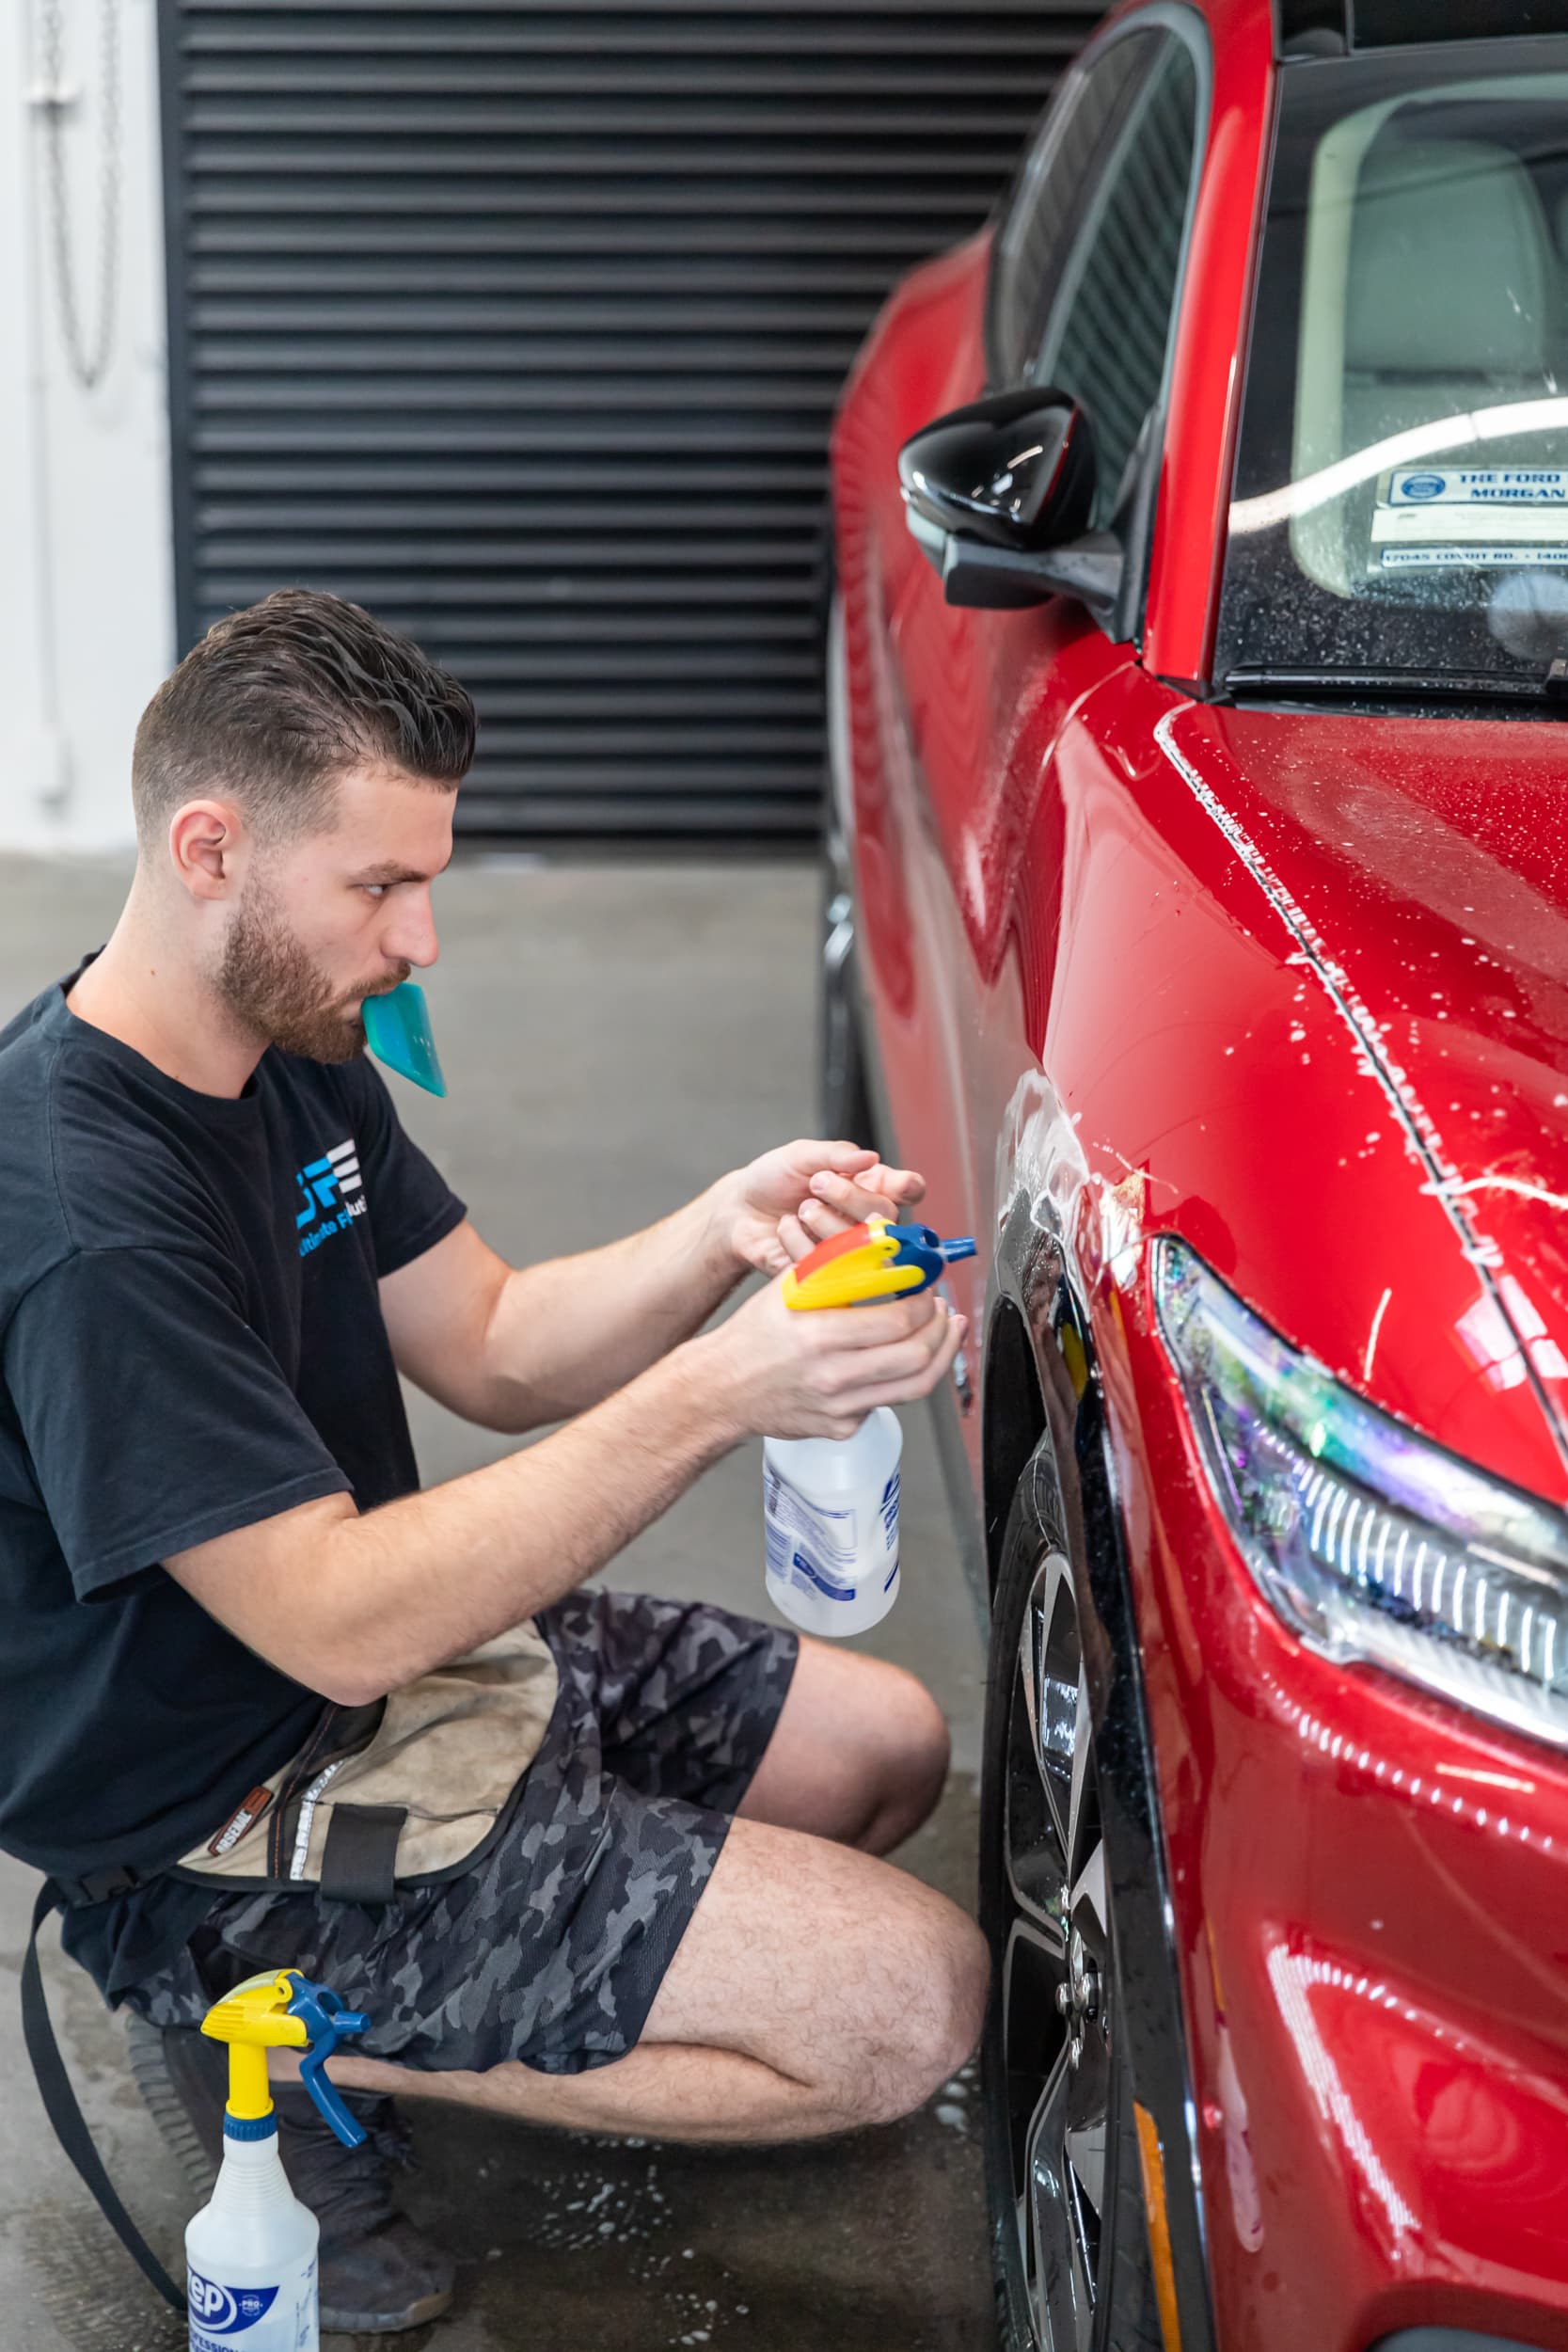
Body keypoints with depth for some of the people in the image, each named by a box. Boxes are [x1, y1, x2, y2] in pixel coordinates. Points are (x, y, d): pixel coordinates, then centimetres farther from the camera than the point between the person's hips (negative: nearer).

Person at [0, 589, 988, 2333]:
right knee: (909, 1999, -14)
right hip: (226, 1824, -10)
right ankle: (290, 2049, -2)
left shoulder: (294, 1056, 2)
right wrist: (716, 1397, -33)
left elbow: (492, 1353, 6)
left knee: (890, 1744, 17)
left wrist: (727, 1233, -13)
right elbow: (336, 1625, -30)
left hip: (376, 1639, 10)